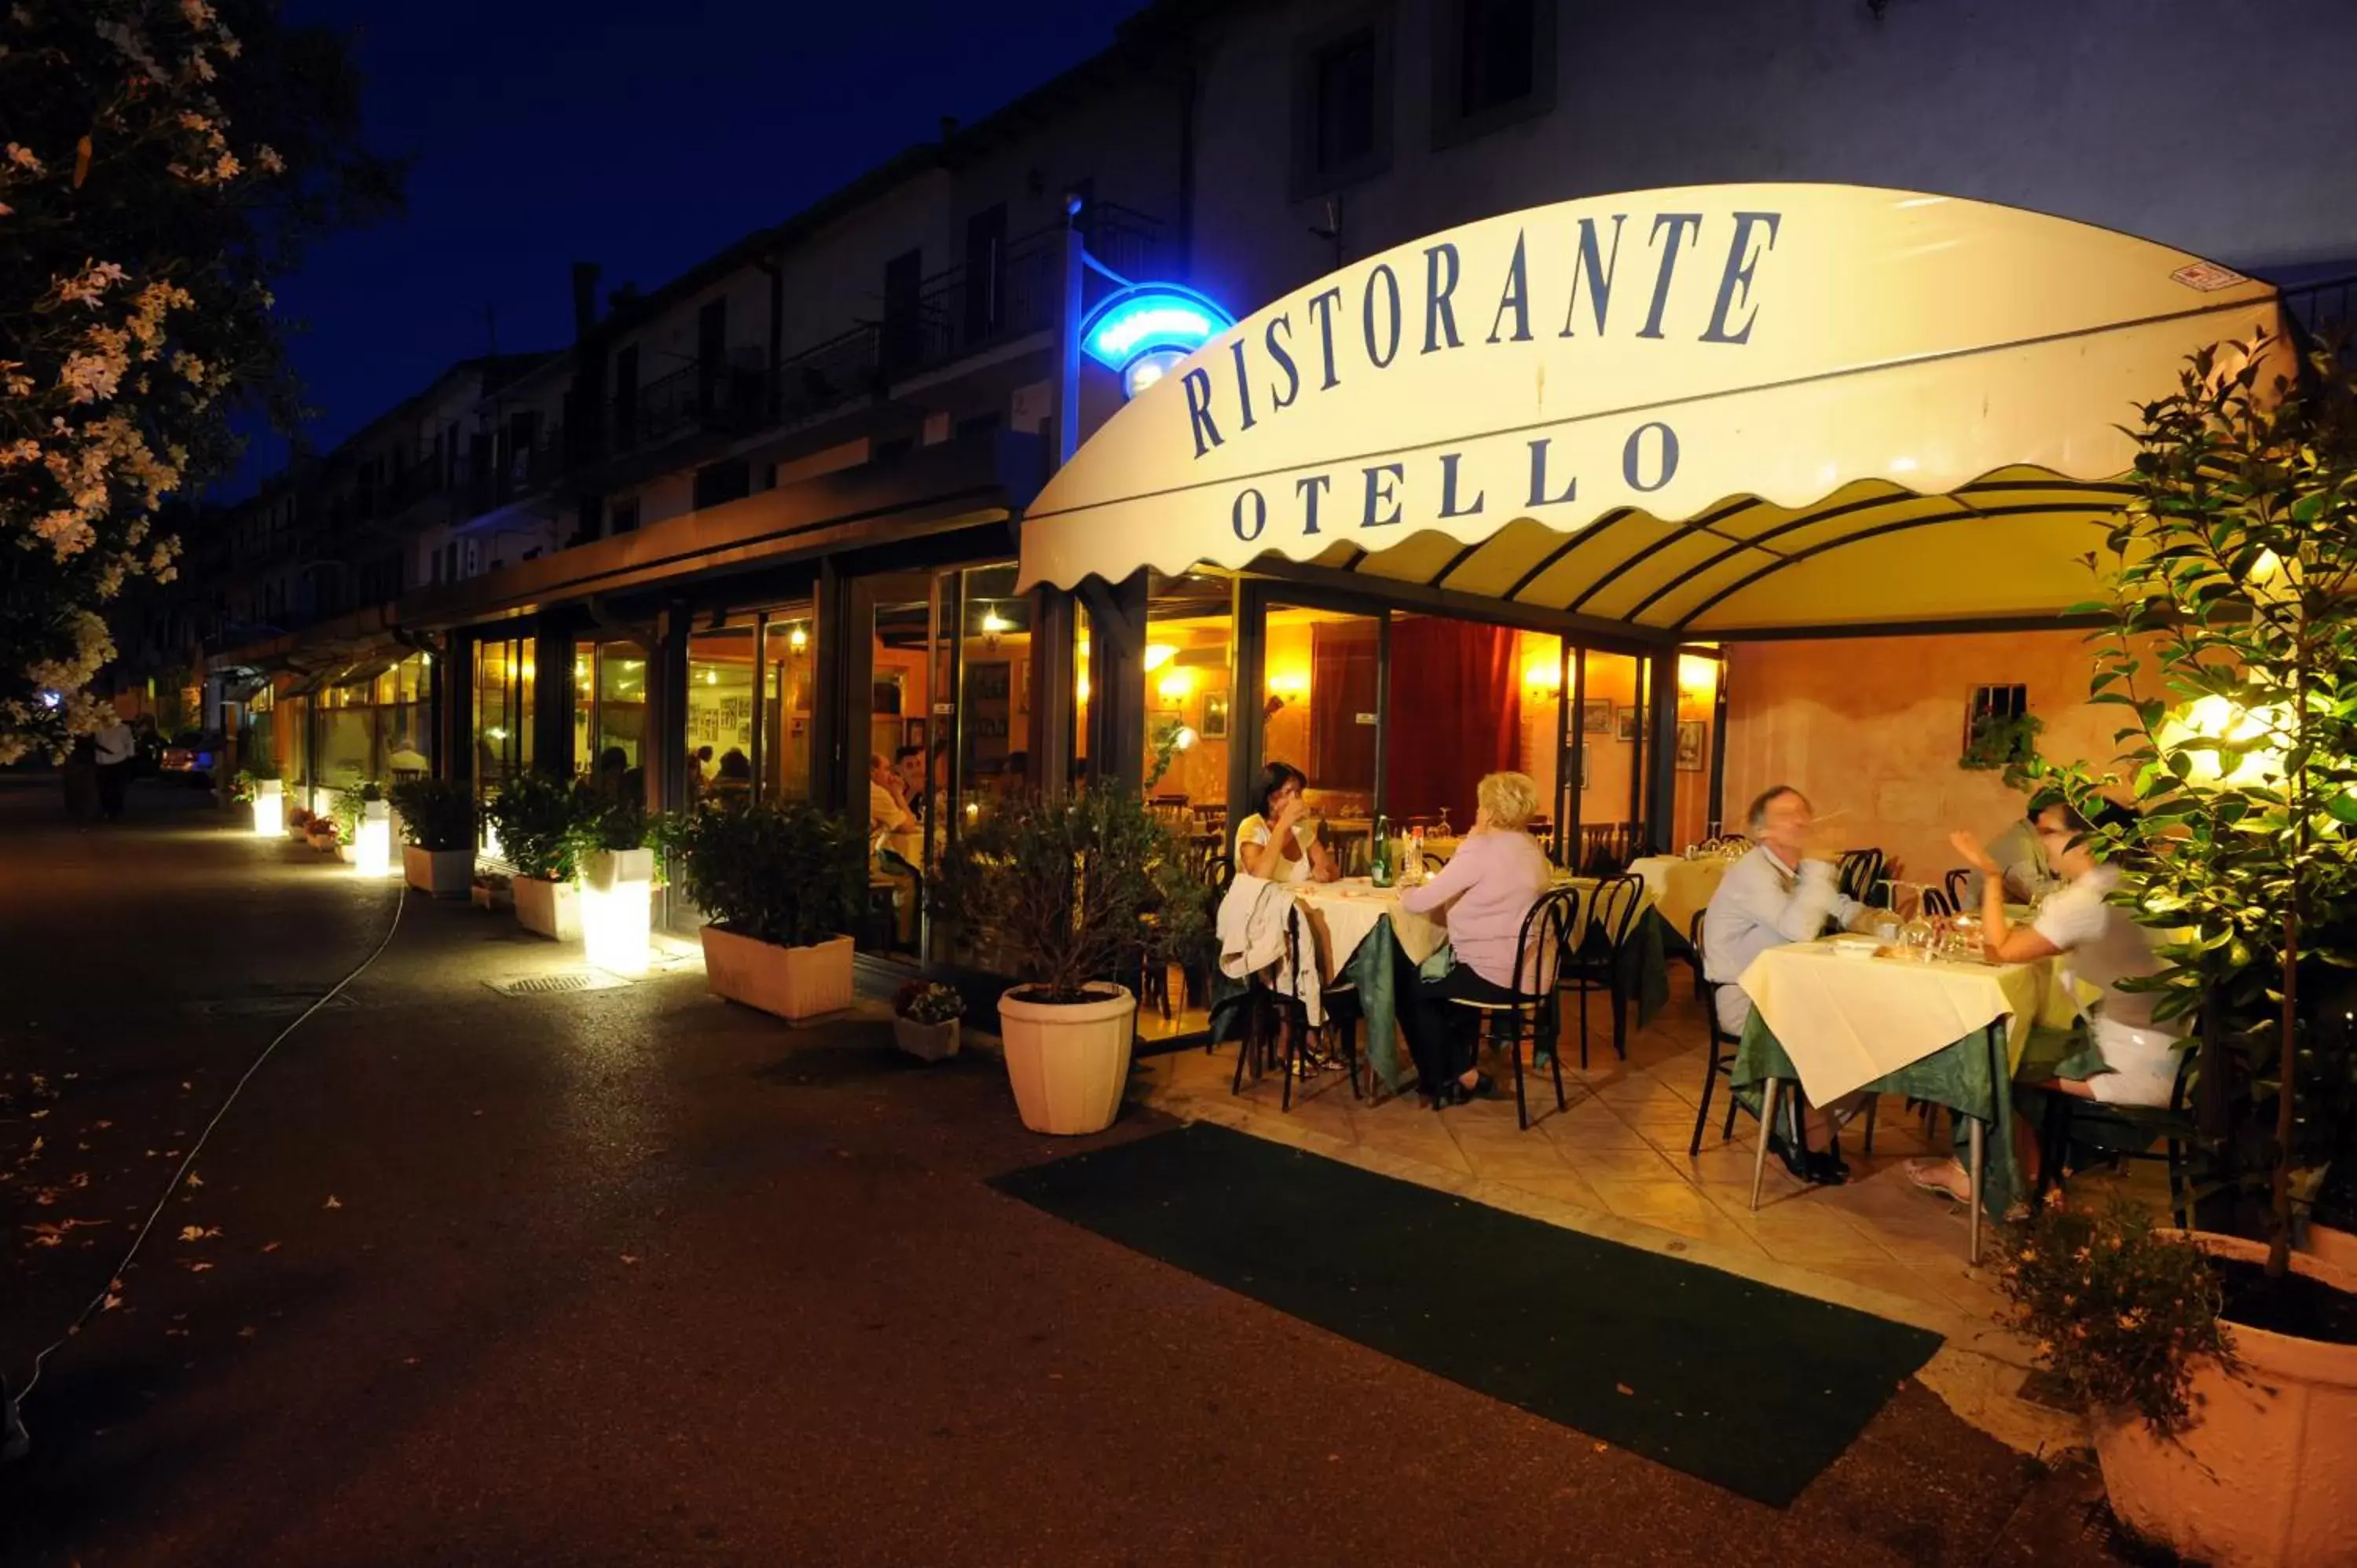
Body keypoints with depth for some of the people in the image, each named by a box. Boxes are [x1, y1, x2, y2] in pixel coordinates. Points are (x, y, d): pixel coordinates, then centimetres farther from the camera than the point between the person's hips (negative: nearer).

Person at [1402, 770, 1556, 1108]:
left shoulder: (1482, 850, -17)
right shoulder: (1532, 849, 9)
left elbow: (1417, 903, -16)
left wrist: (1405, 893, 6)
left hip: (1498, 975, -8)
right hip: (1529, 970, 9)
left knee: (1413, 986, 15)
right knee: (1437, 973, 29)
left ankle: (1439, 1083, 25)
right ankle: (1462, 1072, 30)